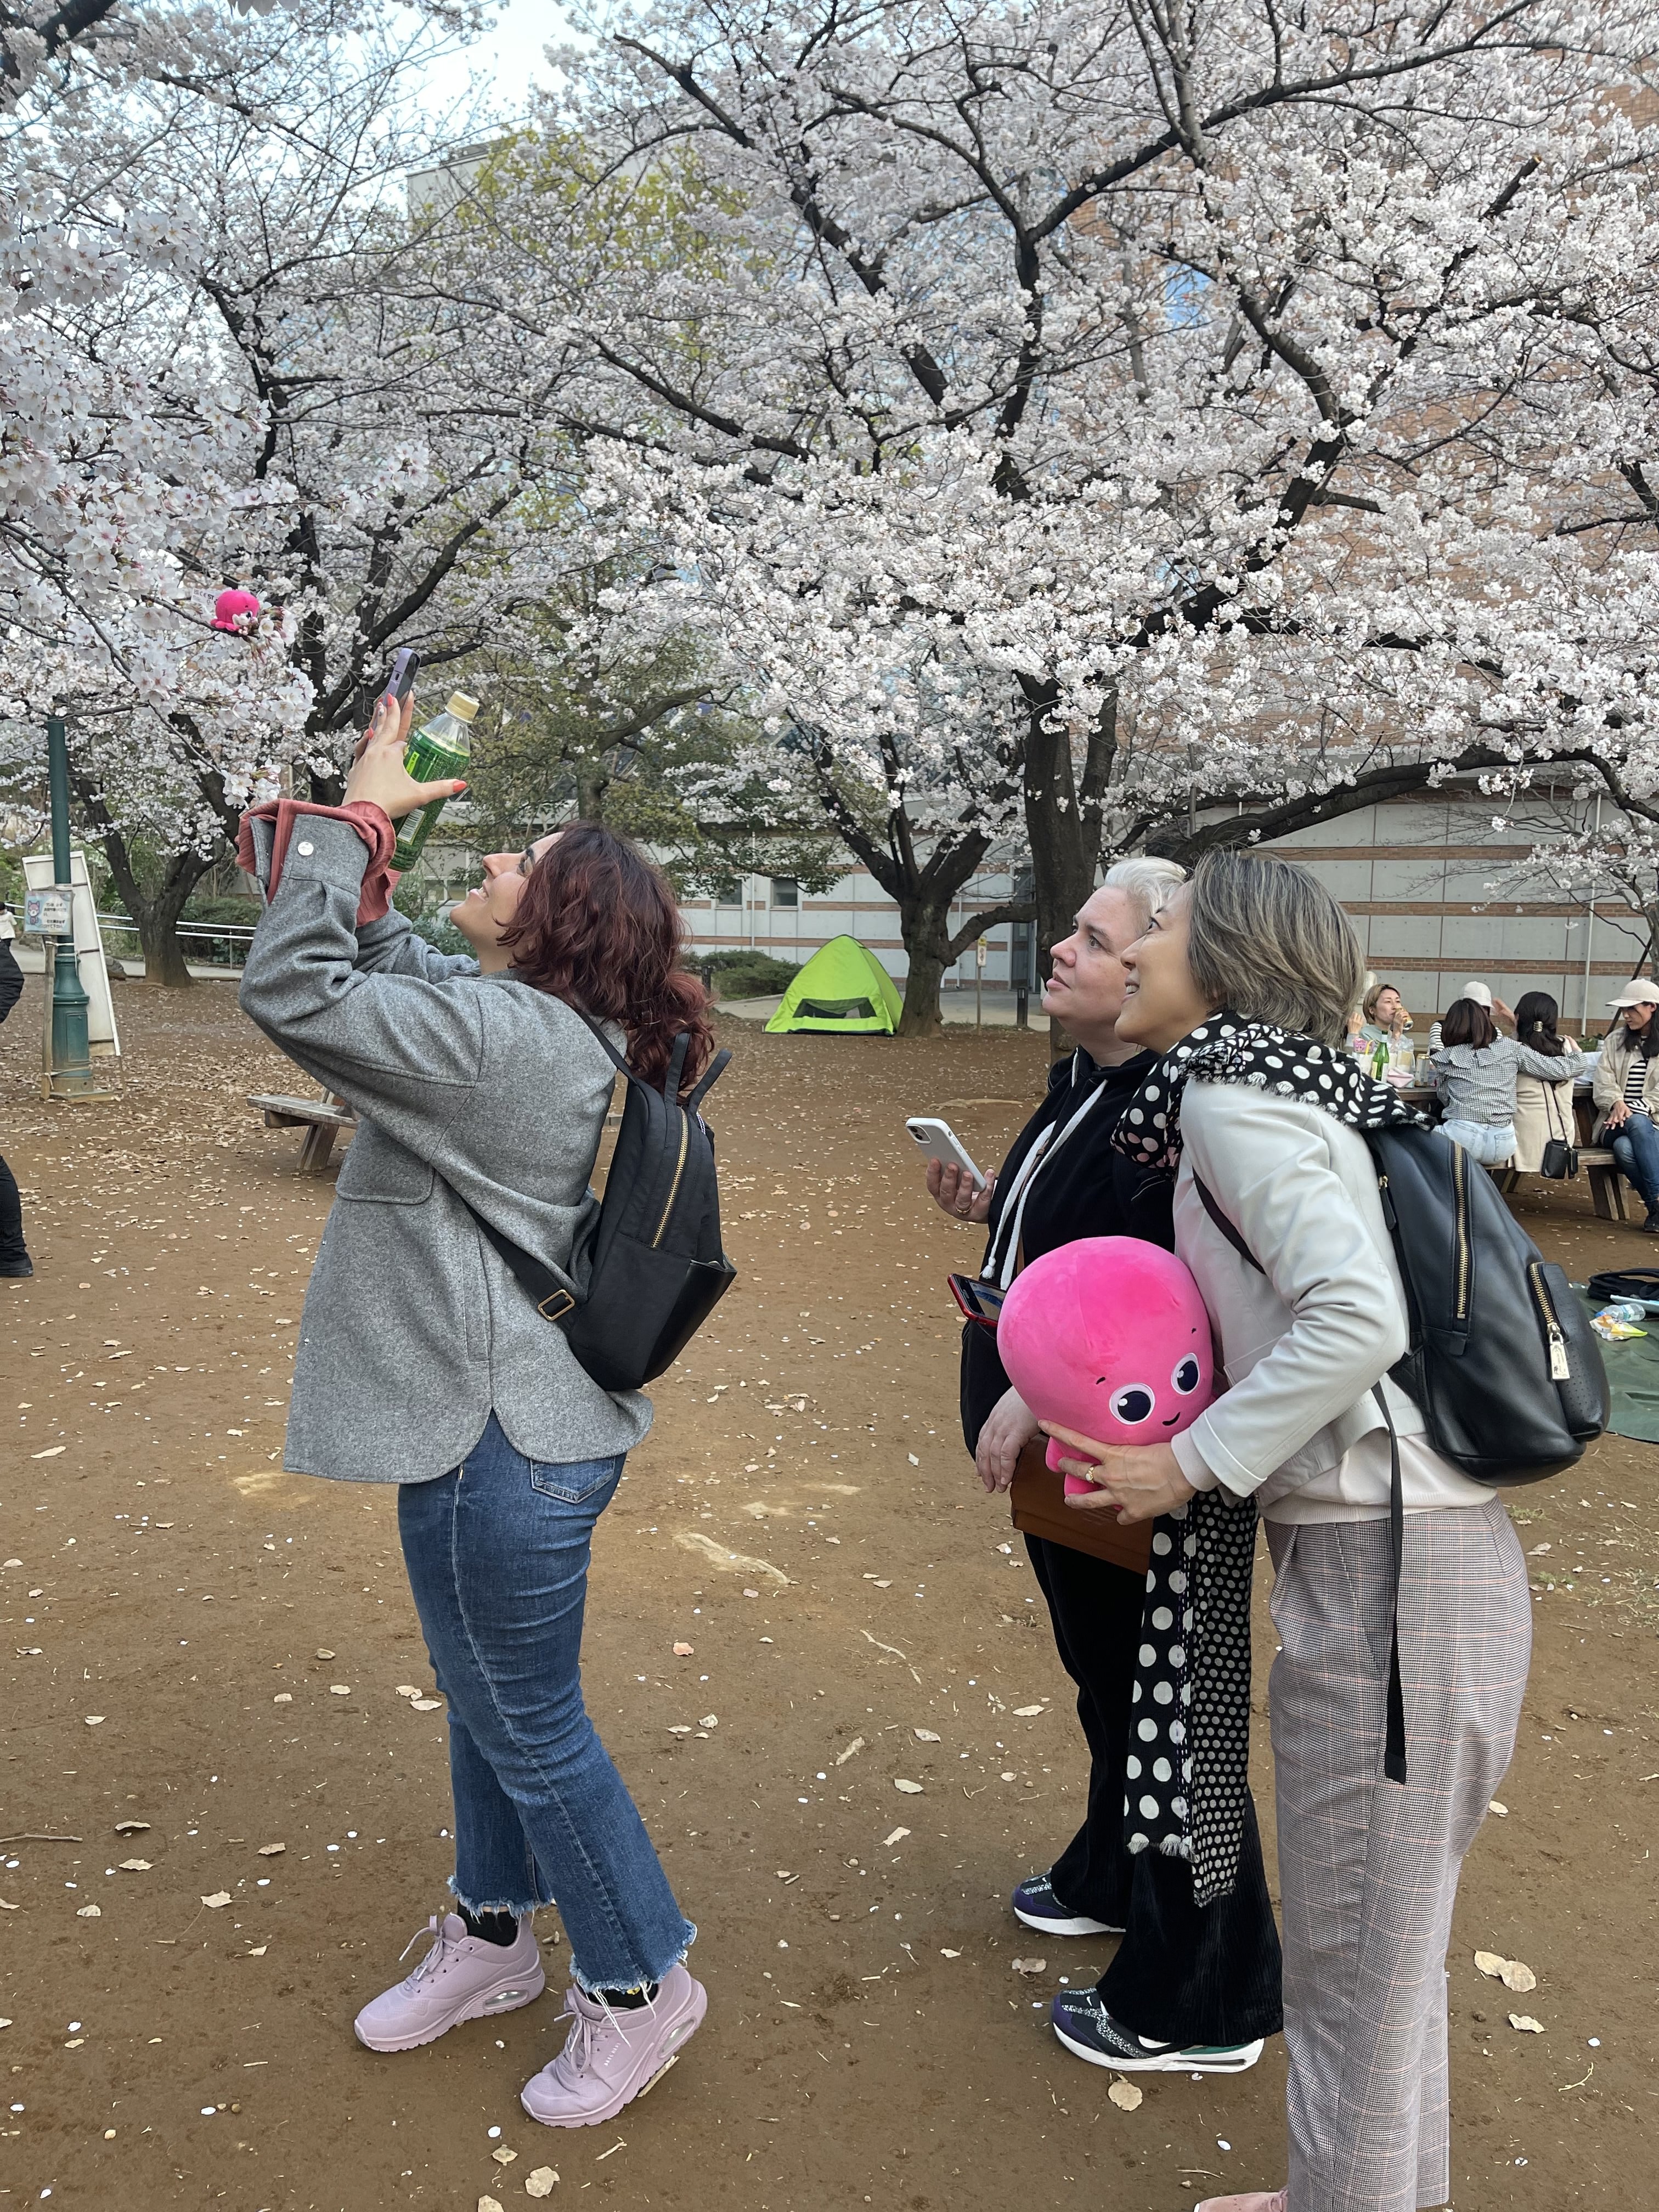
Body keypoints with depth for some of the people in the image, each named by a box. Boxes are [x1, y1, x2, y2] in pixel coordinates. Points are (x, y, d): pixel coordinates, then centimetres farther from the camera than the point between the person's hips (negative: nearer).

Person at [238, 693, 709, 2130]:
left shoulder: (503, 1033, -24)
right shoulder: (536, 1027, 6)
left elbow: (290, 991, -28)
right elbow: (375, 974, 20)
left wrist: (361, 814, -19)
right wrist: (350, 870, 3)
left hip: (507, 1438, -10)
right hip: (486, 1418, 10)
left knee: (531, 1725, 7)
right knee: (484, 1701, 24)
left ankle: (640, 1983, 28)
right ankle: (493, 1939, 45)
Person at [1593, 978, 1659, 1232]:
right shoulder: (1615, 1040, 14)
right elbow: (1603, 1084, 3)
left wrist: (1634, 1110, -18)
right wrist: (1617, 1103, -18)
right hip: (1616, 1123, 2)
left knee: (1627, 1146, -37)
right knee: (1626, 1144, -36)